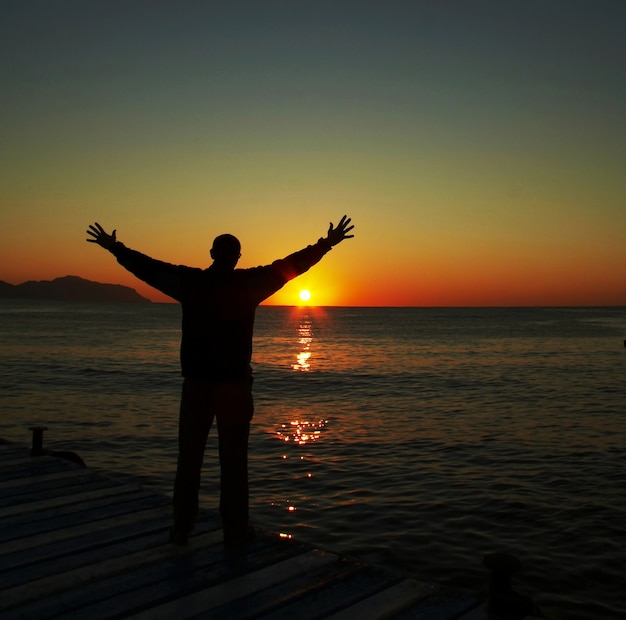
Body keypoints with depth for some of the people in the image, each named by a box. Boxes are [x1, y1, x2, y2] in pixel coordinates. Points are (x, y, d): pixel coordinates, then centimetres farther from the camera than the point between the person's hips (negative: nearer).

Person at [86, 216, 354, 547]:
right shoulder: (248, 283, -6)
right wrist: (326, 244, 7)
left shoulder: (189, 281, 0)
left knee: (189, 456, 11)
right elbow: (290, 265, -2)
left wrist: (115, 248, 25)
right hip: (234, 382, -2)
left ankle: (181, 527, 18)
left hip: (196, 381, 2)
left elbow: (148, 267, 11)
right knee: (233, 458, 4)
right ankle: (235, 530, 10)